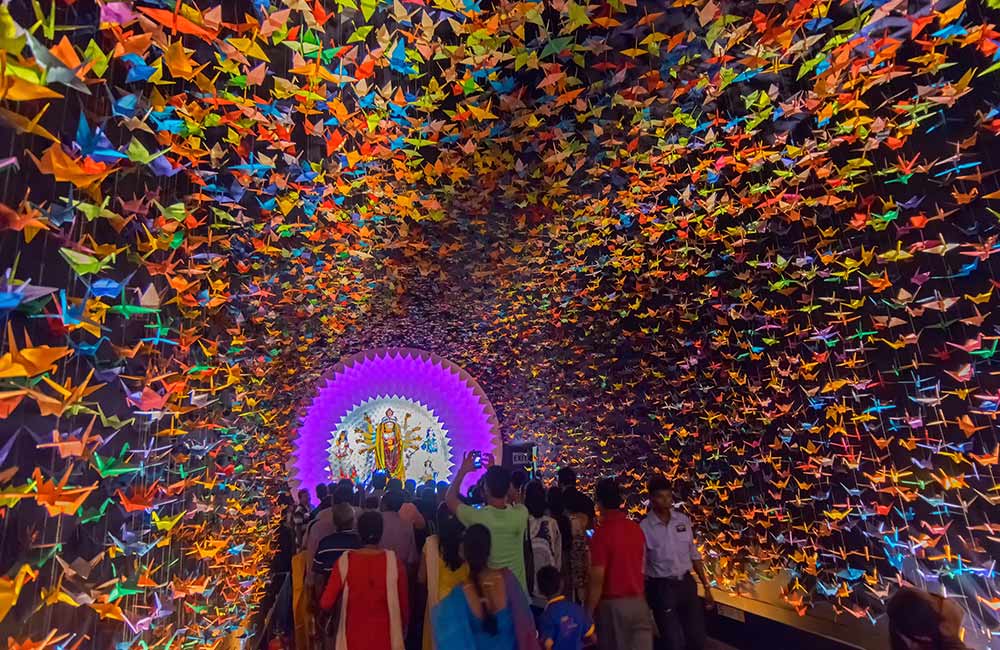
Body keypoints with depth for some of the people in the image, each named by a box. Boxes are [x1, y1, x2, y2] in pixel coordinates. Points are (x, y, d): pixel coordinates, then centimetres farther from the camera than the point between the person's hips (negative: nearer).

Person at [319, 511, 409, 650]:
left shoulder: (345, 561, -13)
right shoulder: (394, 562, -13)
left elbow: (326, 603, -10)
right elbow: (404, 603, -3)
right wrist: (402, 631, 14)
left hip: (354, 638, 0)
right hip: (386, 637, 0)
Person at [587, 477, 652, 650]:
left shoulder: (602, 533, -18)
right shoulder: (636, 528, 2)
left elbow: (597, 580, -17)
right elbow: (640, 567, 10)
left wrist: (589, 613, -8)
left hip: (613, 605, -5)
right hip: (638, 602, 5)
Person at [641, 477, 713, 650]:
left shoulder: (683, 520, -2)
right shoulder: (644, 527, -15)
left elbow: (694, 555, 8)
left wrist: (706, 586, 8)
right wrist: (643, 598, -8)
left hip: (687, 584, 4)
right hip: (661, 588, -4)